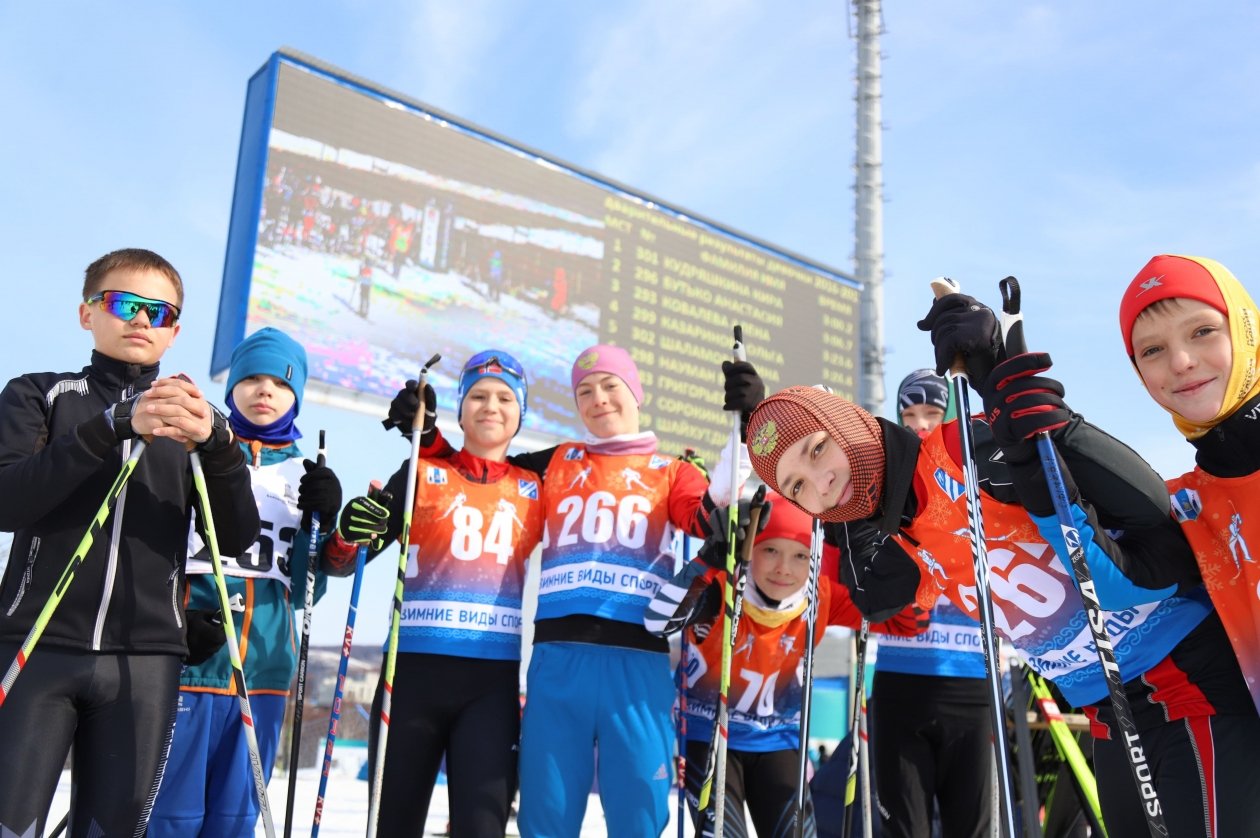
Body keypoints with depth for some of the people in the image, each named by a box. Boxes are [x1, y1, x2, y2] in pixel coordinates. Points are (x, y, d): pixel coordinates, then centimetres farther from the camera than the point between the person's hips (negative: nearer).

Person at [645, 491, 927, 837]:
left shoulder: (822, 596, -12)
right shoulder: (719, 587, -23)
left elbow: (911, 621, -11)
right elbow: (656, 622, -41)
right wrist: (710, 559, -47)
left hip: (777, 744, 4)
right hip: (706, 738, -3)